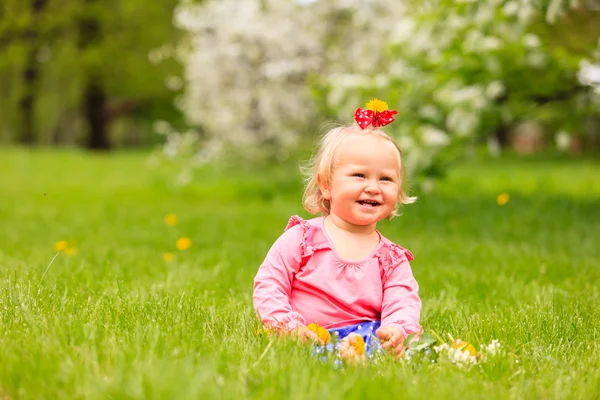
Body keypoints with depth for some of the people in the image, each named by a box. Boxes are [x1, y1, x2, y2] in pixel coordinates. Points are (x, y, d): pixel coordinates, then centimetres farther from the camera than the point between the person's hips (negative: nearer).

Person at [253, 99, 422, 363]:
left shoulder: (393, 259, 13)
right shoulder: (301, 238, 6)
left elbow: (403, 304, 1)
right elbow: (268, 285, 3)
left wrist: (397, 330, -24)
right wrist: (289, 326, -14)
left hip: (367, 338, 4)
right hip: (307, 340, -4)